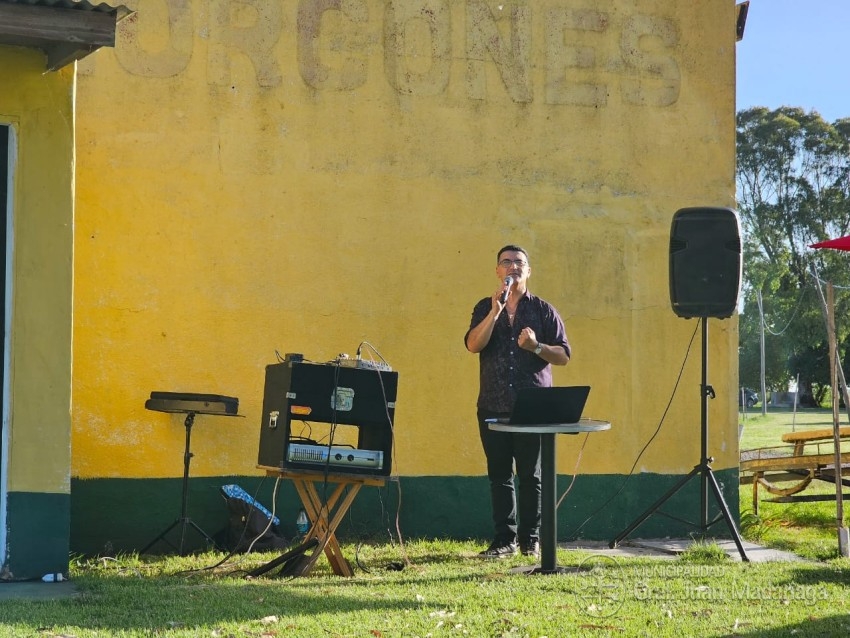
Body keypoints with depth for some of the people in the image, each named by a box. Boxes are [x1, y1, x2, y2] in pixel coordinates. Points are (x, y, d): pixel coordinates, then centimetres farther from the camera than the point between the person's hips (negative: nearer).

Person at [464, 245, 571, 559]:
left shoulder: (543, 310, 6)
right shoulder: (485, 308, 10)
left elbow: (564, 355, 4)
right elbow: (473, 344, -7)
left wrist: (537, 346, -15)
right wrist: (496, 310, -16)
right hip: (494, 407, 2)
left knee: (531, 474, 0)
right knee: (499, 474, 4)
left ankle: (531, 540, 7)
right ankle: (504, 539, 10)